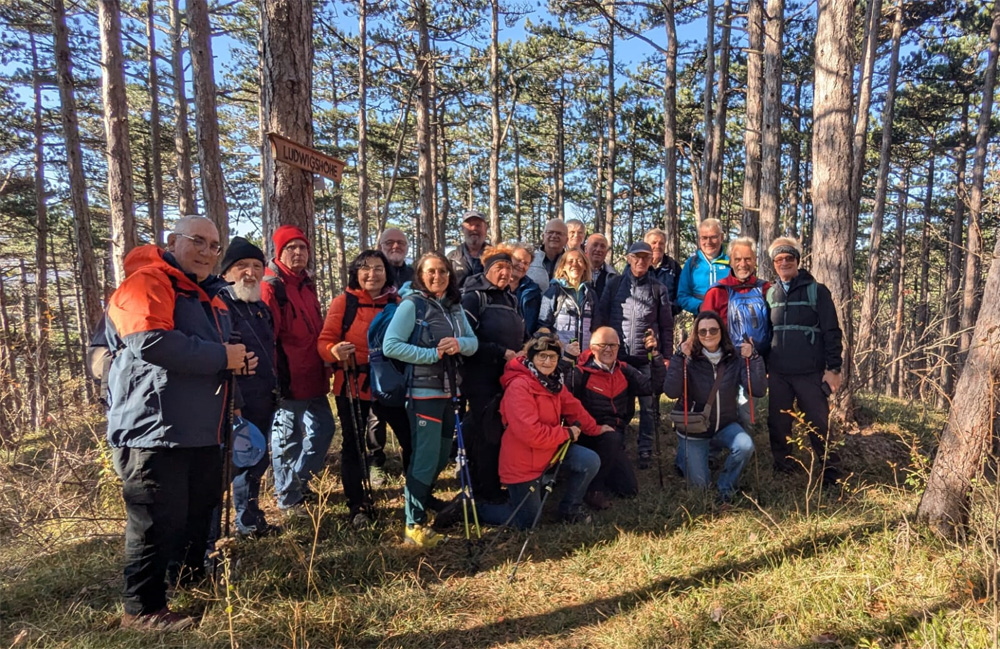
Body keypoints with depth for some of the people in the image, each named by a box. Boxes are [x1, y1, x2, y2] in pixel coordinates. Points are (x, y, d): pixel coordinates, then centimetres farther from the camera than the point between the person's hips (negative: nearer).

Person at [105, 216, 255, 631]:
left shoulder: (209, 295, 18)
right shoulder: (147, 282, -13)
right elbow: (150, 342, -29)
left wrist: (237, 362, 7)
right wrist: (222, 356, -20)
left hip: (201, 428, 10)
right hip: (154, 428, -10)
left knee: (203, 507, 22)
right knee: (159, 520, -2)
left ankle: (195, 574, 43)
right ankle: (142, 609, 14)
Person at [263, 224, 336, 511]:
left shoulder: (308, 284, 16)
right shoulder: (271, 286, -10)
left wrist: (325, 367, 20)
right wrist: (274, 376, -18)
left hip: (312, 376, 8)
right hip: (288, 378, -8)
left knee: (323, 429, 13)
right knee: (287, 437, 4)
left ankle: (297, 483, 30)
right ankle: (288, 497, 18)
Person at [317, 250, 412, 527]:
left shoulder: (396, 302, 6)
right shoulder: (343, 302, -3)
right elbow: (324, 340, -6)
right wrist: (334, 351, -28)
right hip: (352, 385, -2)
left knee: (412, 438, -1)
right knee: (353, 445, 8)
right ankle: (357, 506, 24)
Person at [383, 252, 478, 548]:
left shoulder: (454, 306, 11)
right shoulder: (412, 304, -8)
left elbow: (473, 342, 10)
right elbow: (390, 346, -16)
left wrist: (460, 344, -12)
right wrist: (433, 354, -19)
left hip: (449, 390, 7)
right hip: (423, 392, -7)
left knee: (442, 454, 15)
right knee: (426, 456, -5)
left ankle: (421, 502, 35)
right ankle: (415, 524, 6)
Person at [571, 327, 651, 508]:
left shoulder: (624, 371, 3)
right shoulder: (582, 373, -15)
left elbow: (653, 386, -10)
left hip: (615, 436, 6)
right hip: (591, 435, -6)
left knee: (629, 489, 2)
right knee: (611, 438, -37)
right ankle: (593, 488, -16)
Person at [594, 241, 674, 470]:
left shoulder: (658, 289, 6)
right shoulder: (614, 284, 6)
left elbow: (667, 326, 9)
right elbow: (600, 318, 6)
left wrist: (666, 355, 5)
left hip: (648, 358, 0)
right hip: (617, 356, 0)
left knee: (648, 406, 3)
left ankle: (645, 451, 16)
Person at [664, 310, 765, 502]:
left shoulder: (735, 358, -9)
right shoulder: (688, 359, -16)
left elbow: (758, 391, -17)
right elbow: (671, 392, -30)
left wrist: (754, 358, -25)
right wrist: (680, 357, -35)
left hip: (725, 425, 2)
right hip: (694, 429, -2)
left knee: (745, 446, -29)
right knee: (701, 483, 2)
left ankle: (726, 485, 1)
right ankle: (685, 454, 37)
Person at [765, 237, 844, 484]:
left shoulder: (816, 291, 0)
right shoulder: (770, 294, 10)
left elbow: (832, 332, -2)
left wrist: (833, 368, -7)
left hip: (810, 373, -3)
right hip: (777, 374, 4)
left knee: (819, 424, 0)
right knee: (778, 424, 8)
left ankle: (831, 472, 15)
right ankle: (782, 470, 21)